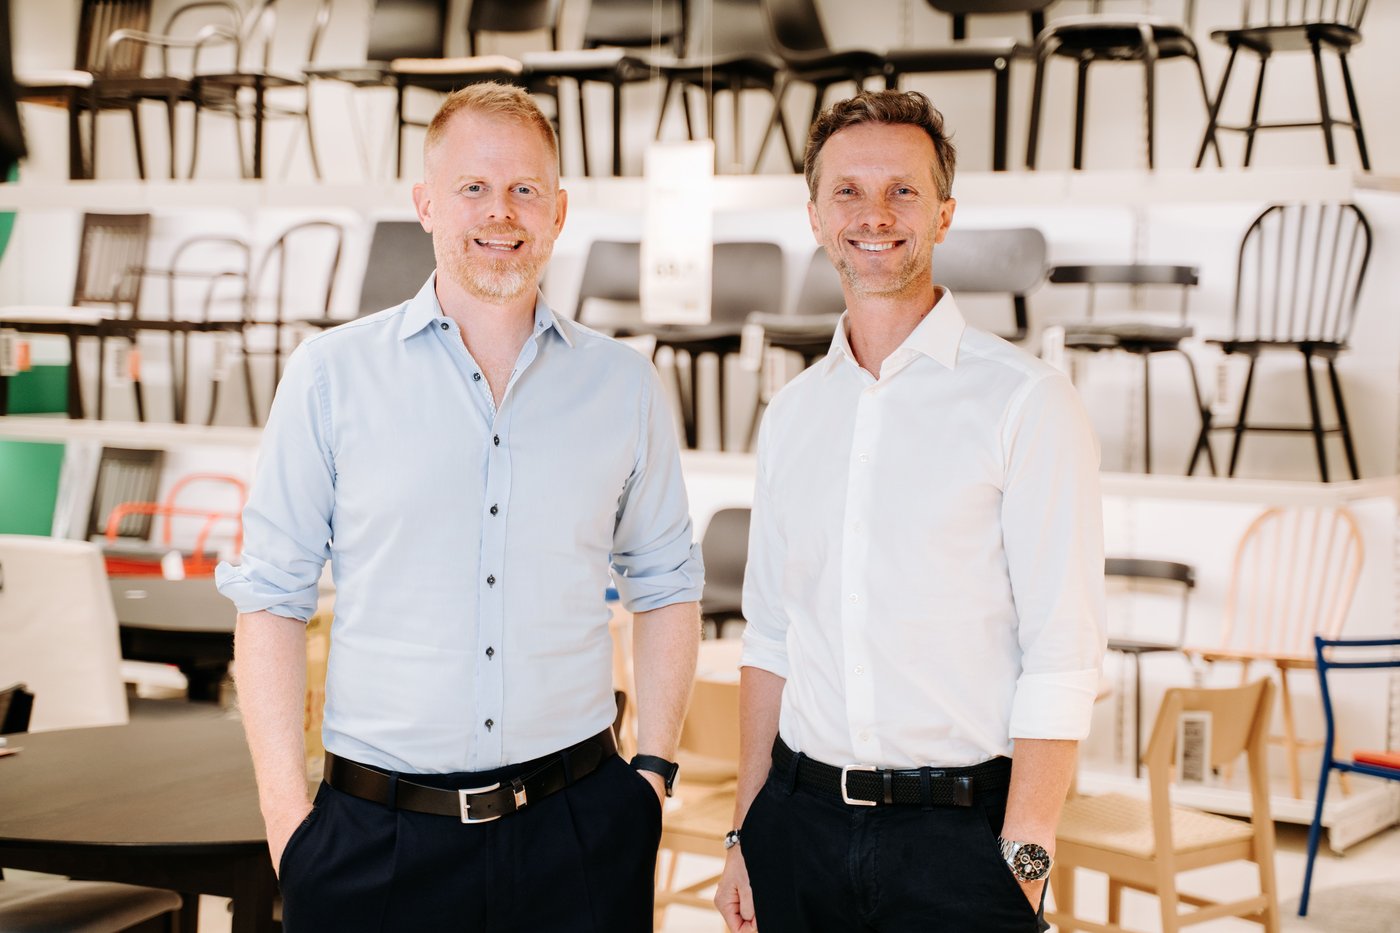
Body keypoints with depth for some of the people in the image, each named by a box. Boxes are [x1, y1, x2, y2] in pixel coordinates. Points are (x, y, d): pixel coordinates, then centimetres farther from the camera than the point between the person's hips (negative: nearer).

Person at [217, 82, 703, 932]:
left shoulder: (625, 385, 6)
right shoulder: (332, 375, 1)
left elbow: (666, 583, 13)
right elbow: (273, 598, 1)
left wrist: (655, 768, 5)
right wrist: (287, 815, -5)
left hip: (576, 827, 1)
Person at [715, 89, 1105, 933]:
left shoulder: (1027, 402, -7)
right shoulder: (793, 413, 9)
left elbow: (1063, 657, -11)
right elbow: (770, 636, 13)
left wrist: (1024, 862, -16)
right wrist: (748, 833, 9)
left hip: (958, 832, -4)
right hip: (801, 823, 4)